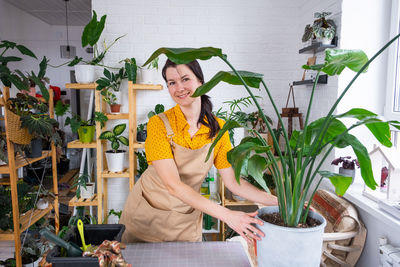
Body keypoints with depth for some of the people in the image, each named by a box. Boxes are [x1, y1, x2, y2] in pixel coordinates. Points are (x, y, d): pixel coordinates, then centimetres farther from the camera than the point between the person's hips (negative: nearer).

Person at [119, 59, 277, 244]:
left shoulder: (218, 128, -8)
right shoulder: (159, 124, -19)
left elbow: (233, 182, -7)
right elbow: (173, 185, -27)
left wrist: (277, 202, -17)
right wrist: (226, 215, -34)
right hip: (147, 214, -2)